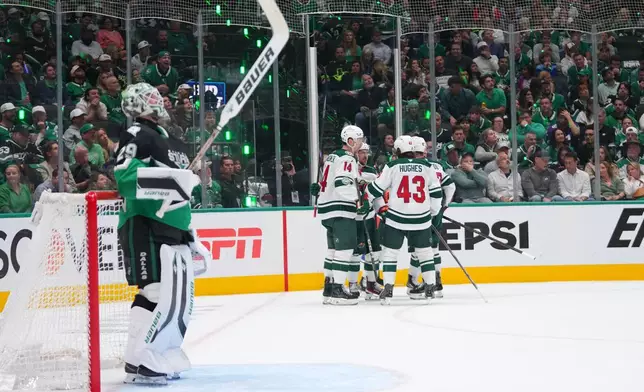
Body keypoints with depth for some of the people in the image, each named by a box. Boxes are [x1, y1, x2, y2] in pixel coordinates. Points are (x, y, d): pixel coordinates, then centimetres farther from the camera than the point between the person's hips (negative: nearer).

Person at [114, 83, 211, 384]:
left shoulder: (164, 139, 22)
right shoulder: (136, 136, -7)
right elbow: (125, 178, -23)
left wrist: (191, 238, 25)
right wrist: (168, 178, -32)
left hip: (172, 231, 10)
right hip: (145, 229, -10)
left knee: (181, 297, 10)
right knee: (157, 294, -16)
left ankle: (162, 357, 18)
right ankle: (138, 363, -12)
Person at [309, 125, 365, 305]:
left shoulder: (332, 156, 17)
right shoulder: (347, 159, -13)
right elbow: (343, 184, -26)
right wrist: (358, 201, -31)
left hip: (328, 209, 10)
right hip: (340, 210, -10)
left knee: (334, 248, 16)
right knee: (345, 248, -11)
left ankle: (329, 287, 20)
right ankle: (338, 289, -16)